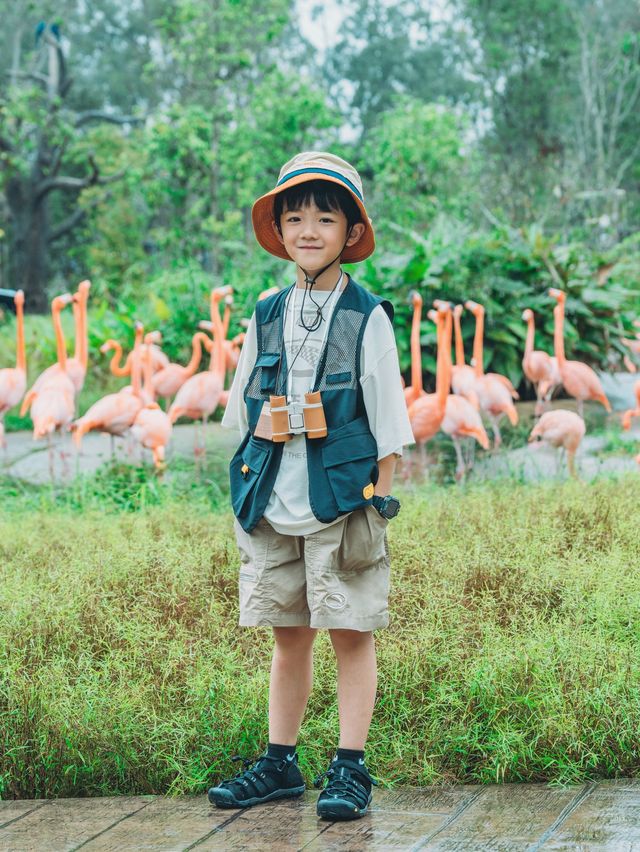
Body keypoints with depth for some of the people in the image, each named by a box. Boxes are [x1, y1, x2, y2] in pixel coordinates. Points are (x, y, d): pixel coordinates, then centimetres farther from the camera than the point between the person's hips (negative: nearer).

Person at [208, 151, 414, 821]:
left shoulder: (366, 317, -3)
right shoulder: (267, 316, 8)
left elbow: (385, 418, -1)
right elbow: (247, 412, 14)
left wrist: (379, 498, -4)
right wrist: (249, 488, 10)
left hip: (343, 503, -4)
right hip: (272, 506, 4)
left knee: (351, 634, 0)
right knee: (287, 635, 12)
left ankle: (350, 770, 7)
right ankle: (280, 764, 21)